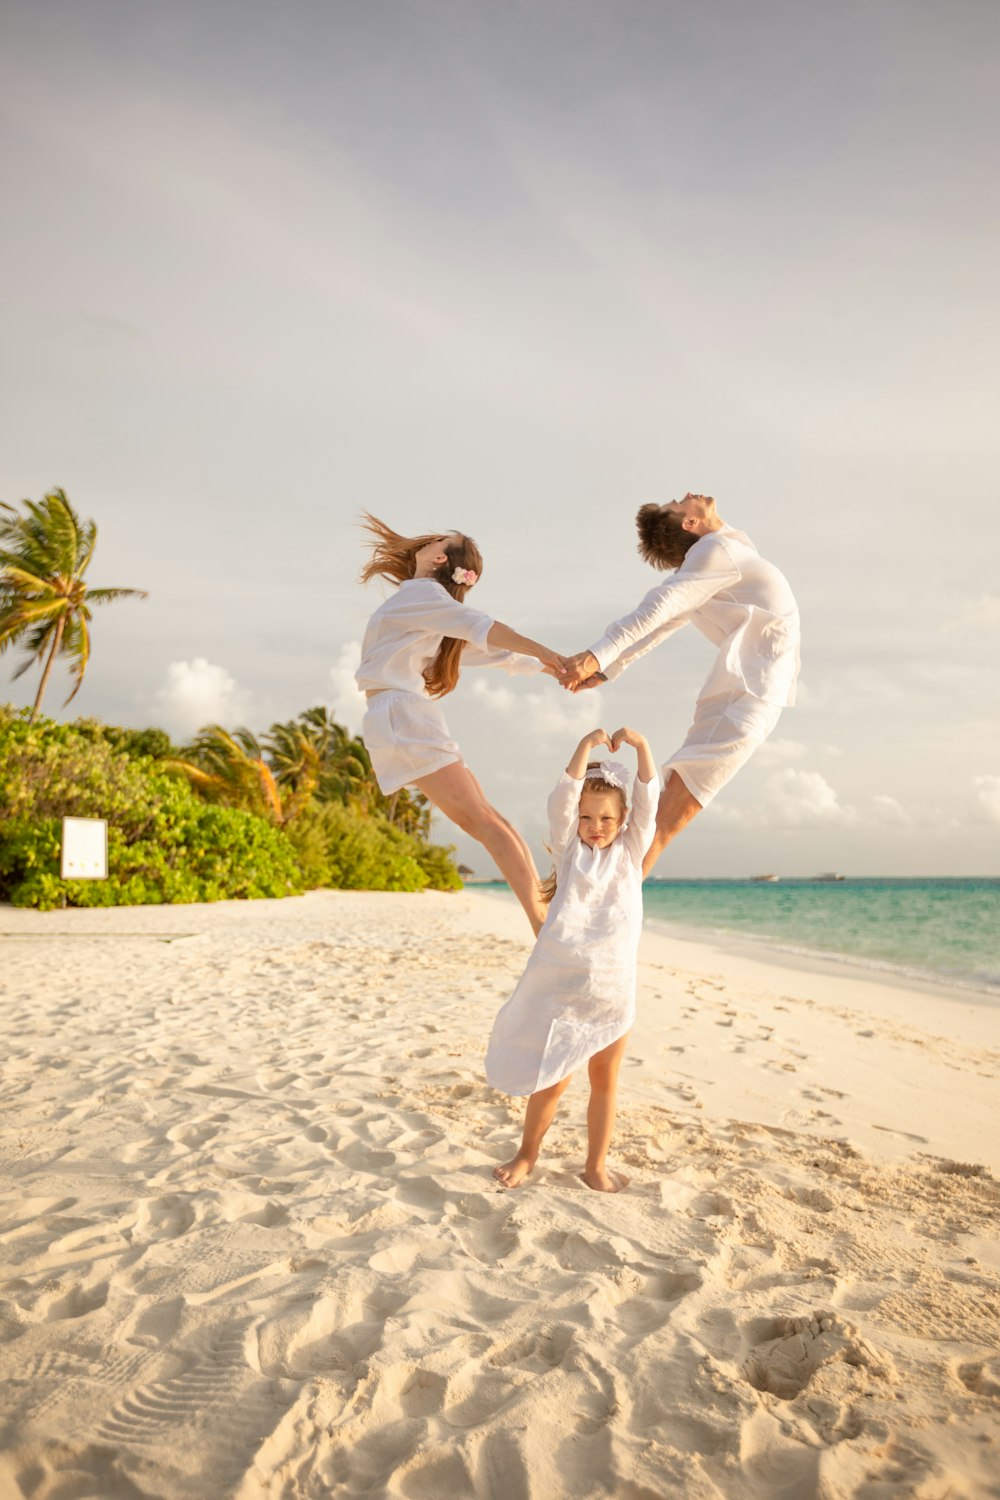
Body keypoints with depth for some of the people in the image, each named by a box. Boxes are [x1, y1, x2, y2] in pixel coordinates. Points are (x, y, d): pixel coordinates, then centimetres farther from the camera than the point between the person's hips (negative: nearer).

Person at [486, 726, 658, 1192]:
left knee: (604, 1079, 11)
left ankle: (596, 1164, 25)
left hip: (614, 984, 2)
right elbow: (562, 800, -10)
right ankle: (527, 1154, 27)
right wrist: (586, 746, -18)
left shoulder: (630, 851, 9)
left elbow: (648, 801, -2)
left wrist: (641, 746, -14)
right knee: (551, 1079, 7)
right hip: (562, 982, -2)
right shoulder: (570, 849, 5)